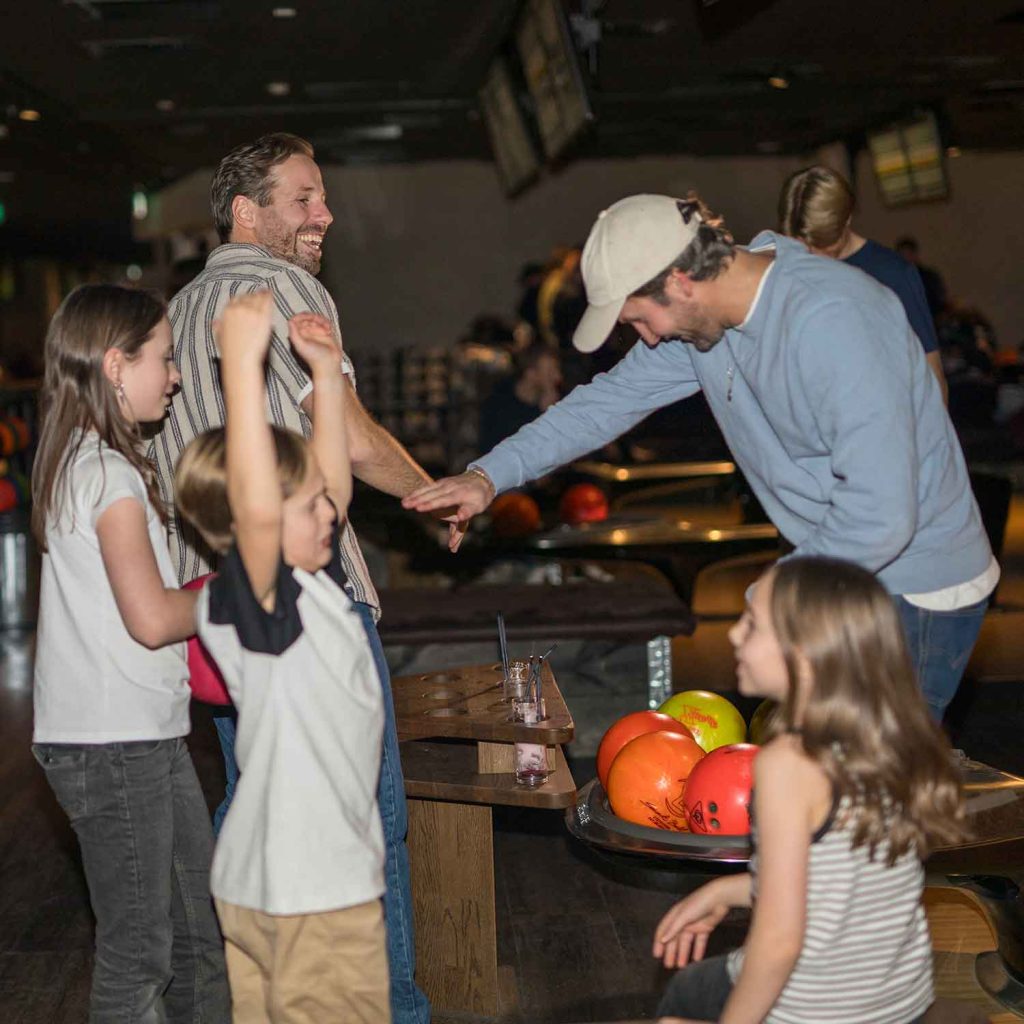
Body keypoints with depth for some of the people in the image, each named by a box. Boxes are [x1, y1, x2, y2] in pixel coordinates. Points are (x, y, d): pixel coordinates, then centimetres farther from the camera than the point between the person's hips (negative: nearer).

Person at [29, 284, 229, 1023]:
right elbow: (152, 618, -21)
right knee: (139, 951, 0)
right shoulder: (110, 473, -15)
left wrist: (208, 601, 6)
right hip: (116, 745, -9)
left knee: (199, 933, 15)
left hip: (146, 737, 9)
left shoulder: (74, 463, 14)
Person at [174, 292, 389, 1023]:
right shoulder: (246, 599, -20)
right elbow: (256, 507, -40)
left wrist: (327, 372, 10)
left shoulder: (313, 580, 5)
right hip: (310, 892, -9)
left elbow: (335, 480, 18)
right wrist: (242, 361, -41)